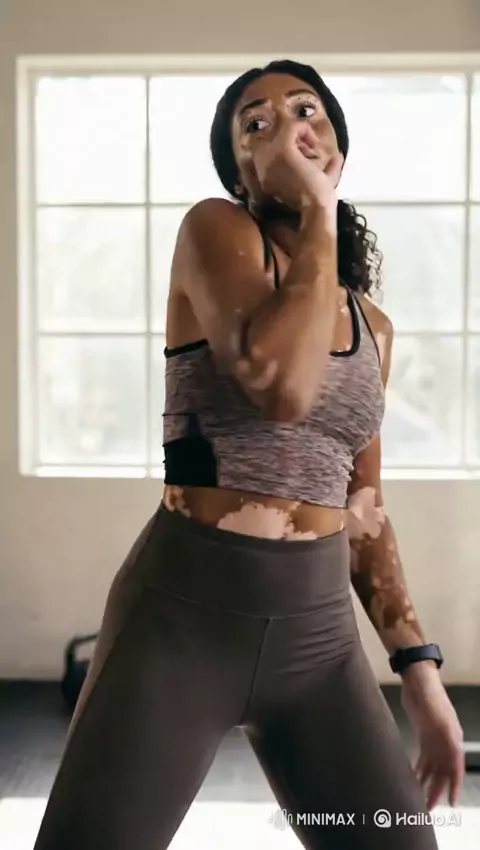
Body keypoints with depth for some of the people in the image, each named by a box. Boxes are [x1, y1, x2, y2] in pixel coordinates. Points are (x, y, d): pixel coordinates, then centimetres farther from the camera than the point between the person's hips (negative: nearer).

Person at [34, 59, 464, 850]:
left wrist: (419, 668, 12)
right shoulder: (215, 228, -5)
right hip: (183, 612, -5)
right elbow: (280, 384, -24)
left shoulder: (372, 327, 13)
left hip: (319, 631, 6)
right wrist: (318, 211, -13)